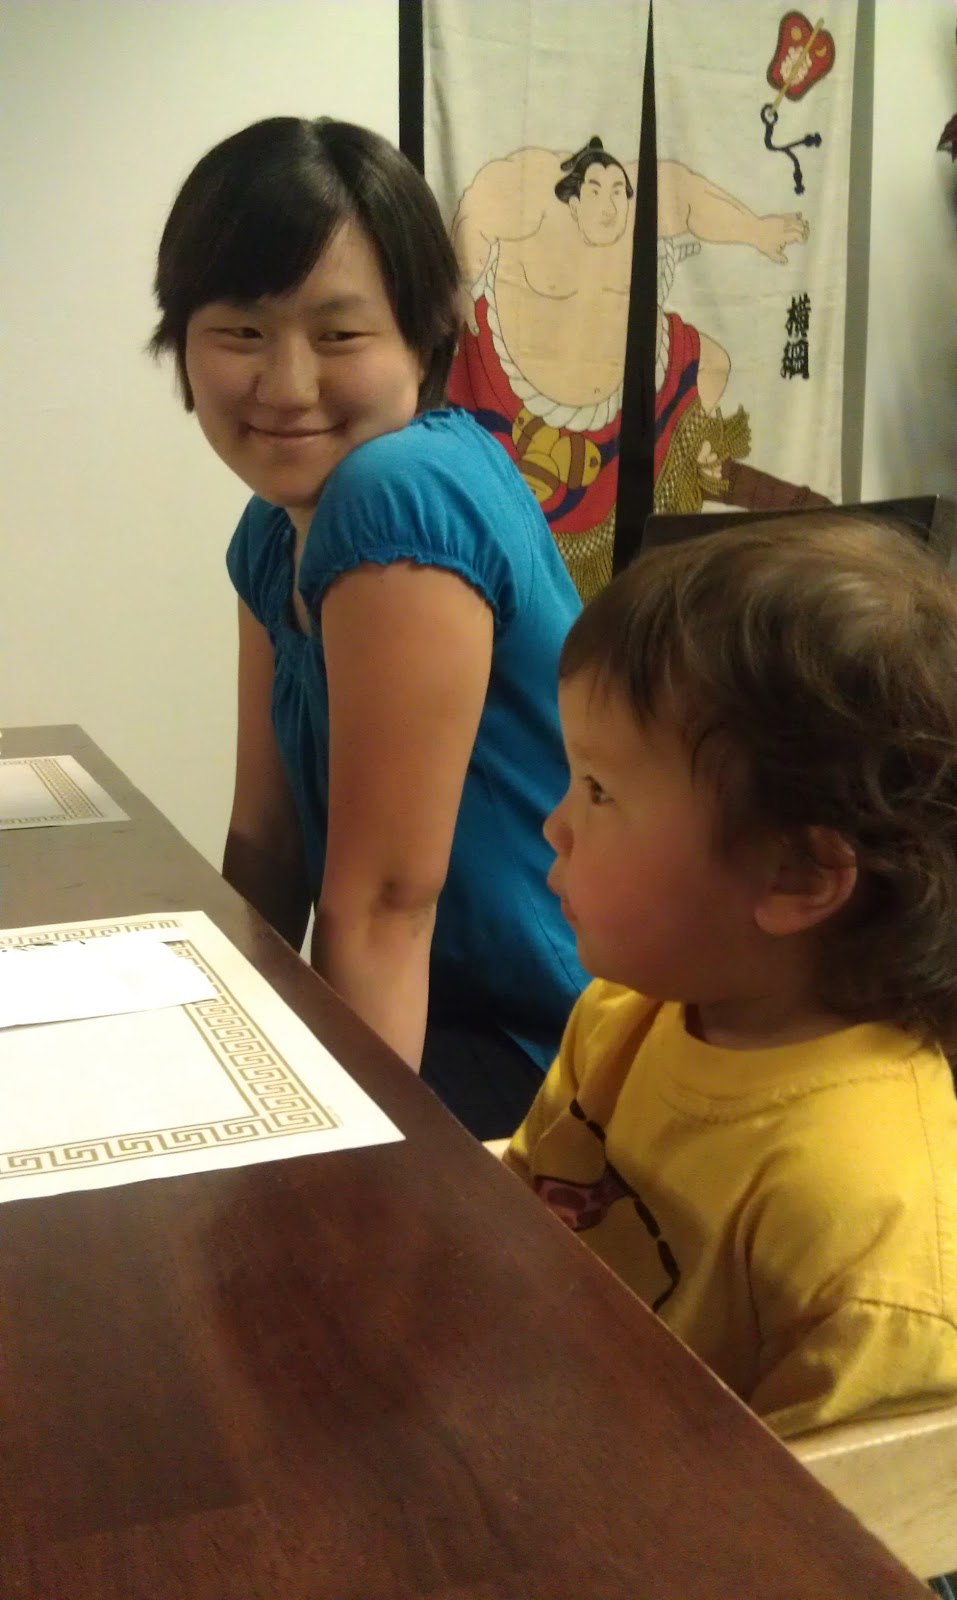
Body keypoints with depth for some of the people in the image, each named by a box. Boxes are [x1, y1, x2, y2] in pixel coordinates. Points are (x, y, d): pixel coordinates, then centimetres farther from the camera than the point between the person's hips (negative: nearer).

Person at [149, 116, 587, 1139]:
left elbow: (381, 901, -23)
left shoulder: (406, 497, -24)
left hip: (560, 1057, -7)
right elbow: (267, 843, 7)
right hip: (459, 1013, 7)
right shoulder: (275, 533, 3)